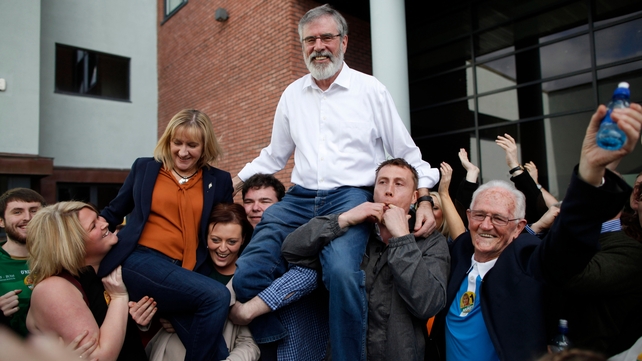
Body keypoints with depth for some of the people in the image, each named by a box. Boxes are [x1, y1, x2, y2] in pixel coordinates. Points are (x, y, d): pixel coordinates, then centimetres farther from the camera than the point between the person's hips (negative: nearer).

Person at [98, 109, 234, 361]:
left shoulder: (219, 181, 10)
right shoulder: (144, 168, 10)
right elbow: (113, 213, 19)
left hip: (189, 273, 2)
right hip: (141, 260, -1)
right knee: (217, 296, -26)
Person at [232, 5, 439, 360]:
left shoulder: (371, 89, 5)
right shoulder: (292, 94, 15)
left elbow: (407, 154, 8)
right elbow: (273, 156, 24)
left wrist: (424, 200, -4)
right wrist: (232, 183, 15)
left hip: (351, 197, -3)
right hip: (299, 199, 4)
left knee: (341, 271, -32)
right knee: (248, 273, -14)